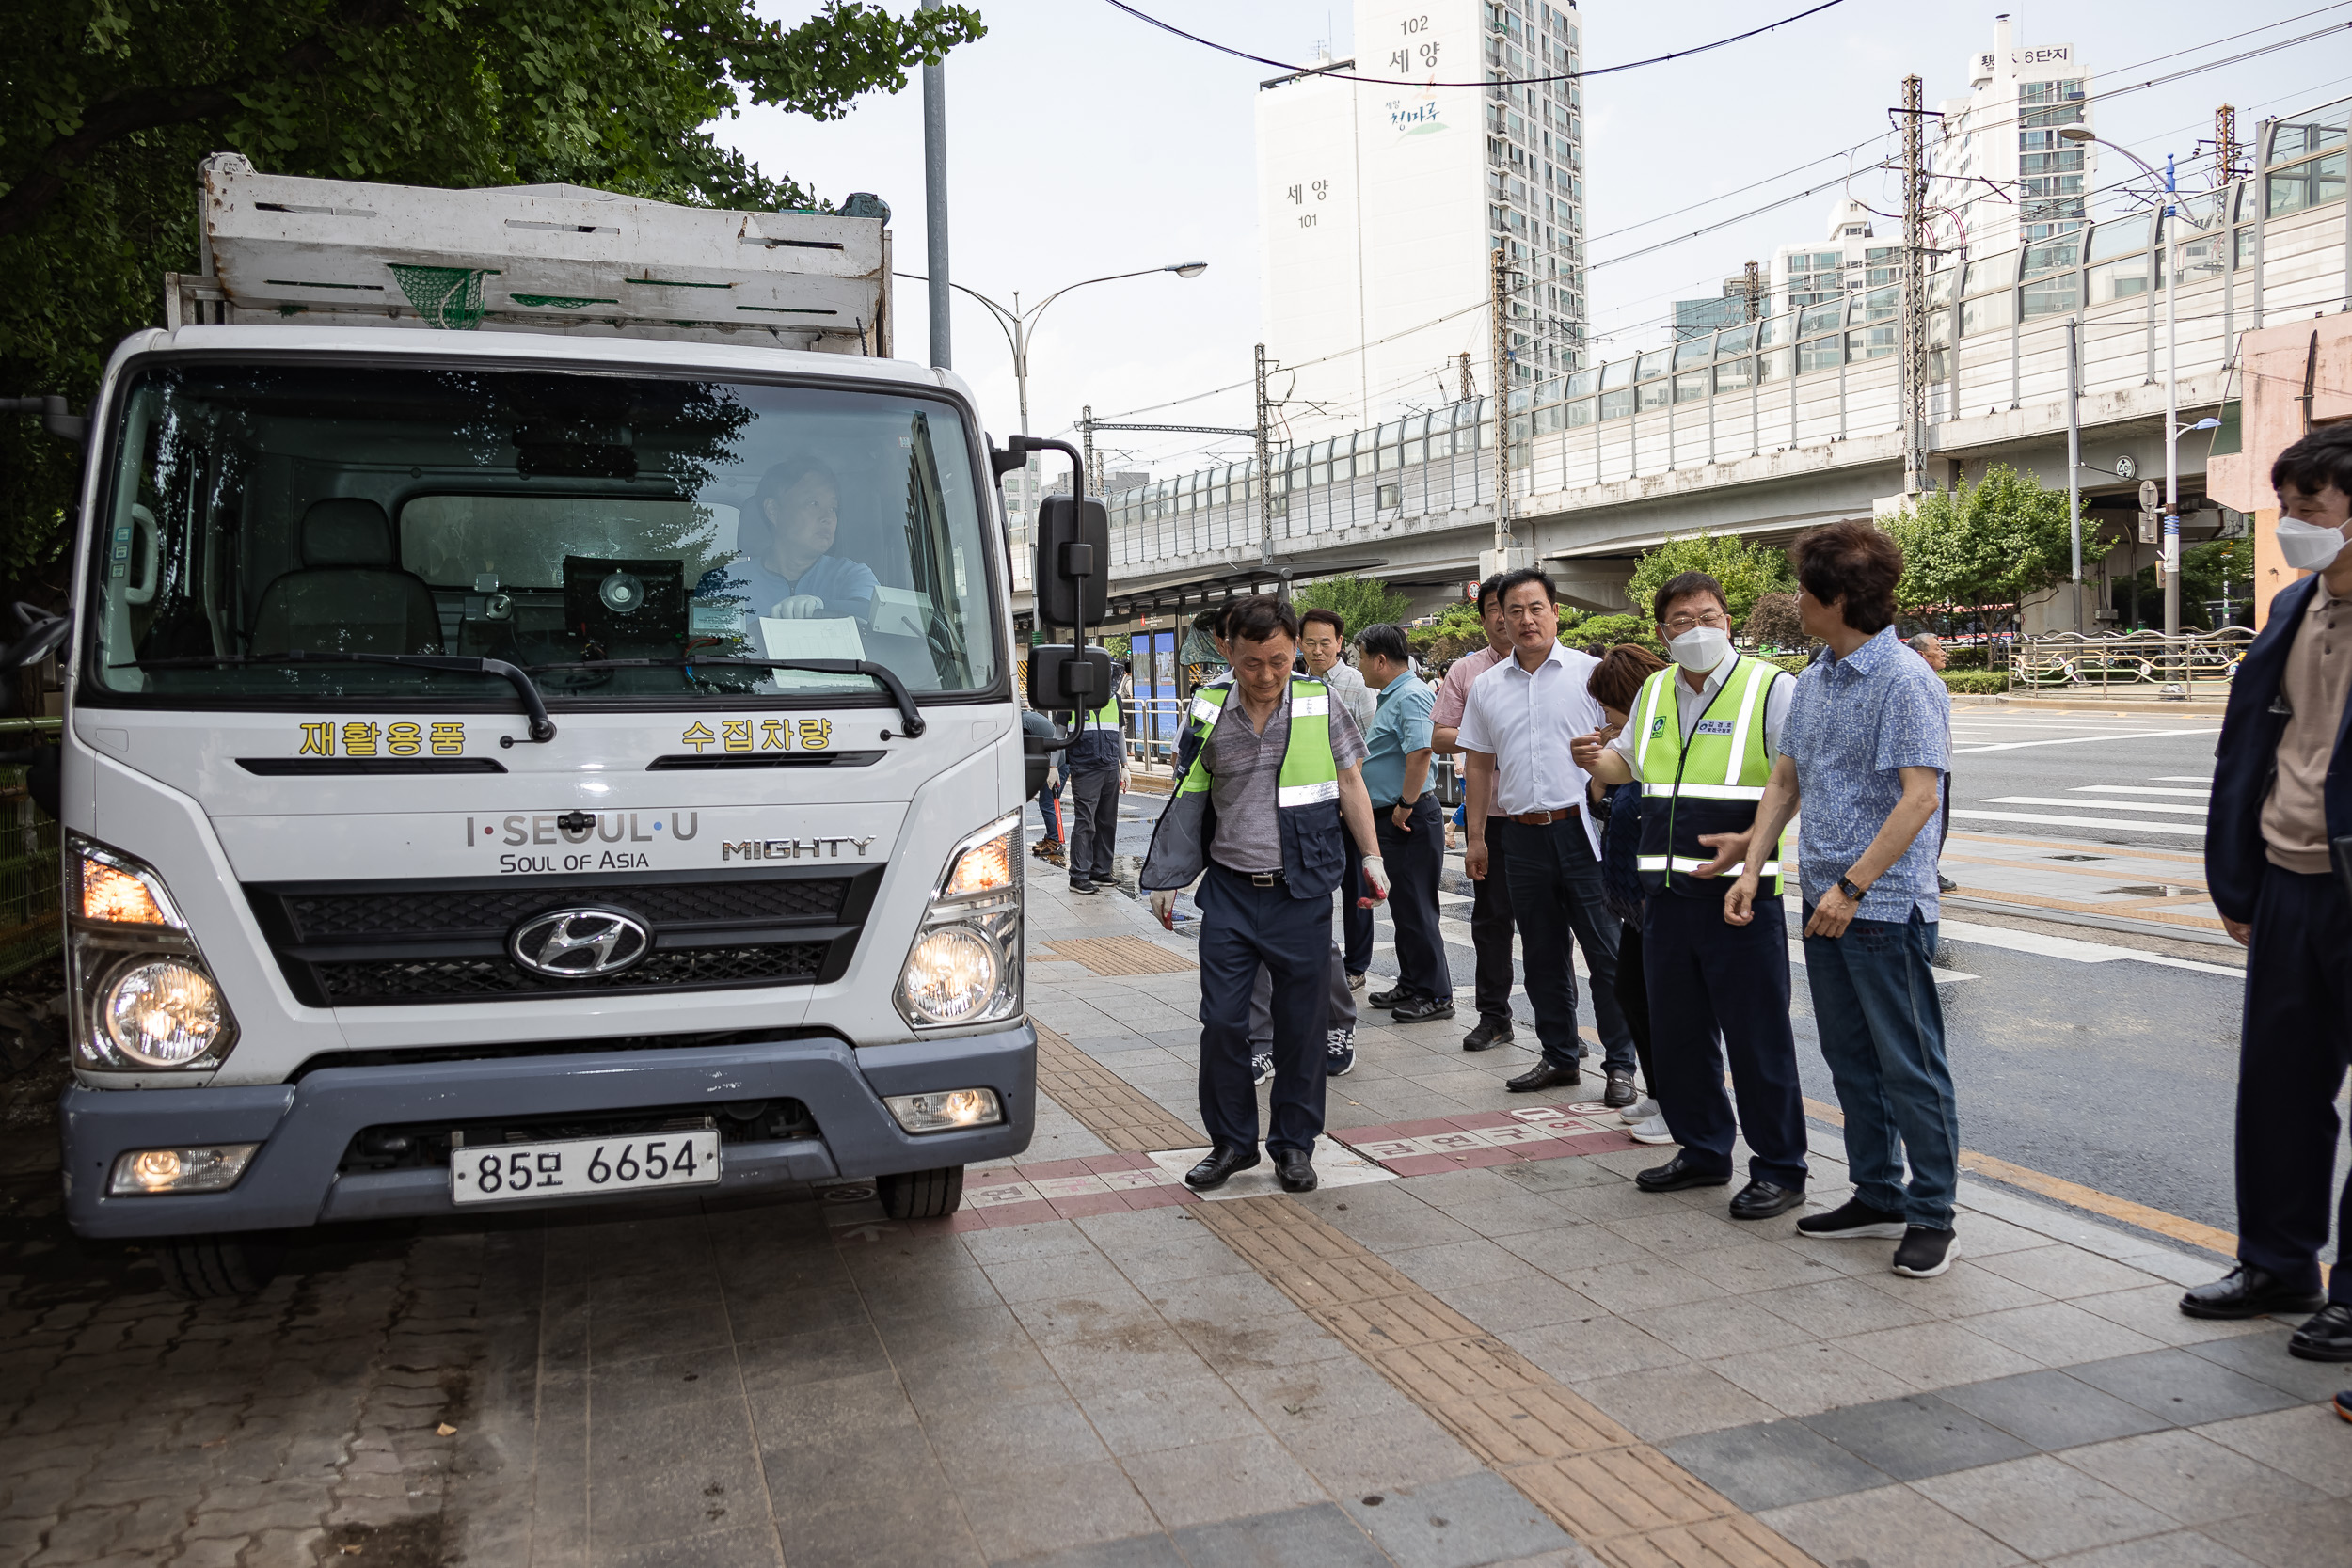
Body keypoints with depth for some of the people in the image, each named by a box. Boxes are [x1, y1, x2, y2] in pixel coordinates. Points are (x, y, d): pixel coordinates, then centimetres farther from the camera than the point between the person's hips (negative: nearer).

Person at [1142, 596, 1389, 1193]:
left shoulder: (1321, 706, -2)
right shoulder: (1210, 712, 1)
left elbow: (1350, 785, 9)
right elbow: (1191, 797, 11)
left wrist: (1372, 858, 4)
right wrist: (1167, 878, 9)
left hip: (1302, 894, -1)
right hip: (1230, 892, 1)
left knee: (1301, 1022, 6)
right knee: (1221, 1020, 2)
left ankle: (1295, 1144, 22)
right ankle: (1232, 1141, 19)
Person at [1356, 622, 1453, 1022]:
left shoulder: (1412, 696, -17)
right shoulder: (1392, 696, 17)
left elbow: (1420, 753, -28)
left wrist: (1405, 806, -24)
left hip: (1409, 820, -11)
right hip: (1389, 819, 11)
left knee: (1416, 909, -5)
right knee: (1403, 906, 16)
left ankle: (1435, 995, 3)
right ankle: (1411, 984, 26)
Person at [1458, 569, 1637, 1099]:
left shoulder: (1590, 672, 0)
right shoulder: (1486, 687, 11)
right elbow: (1480, 765, 15)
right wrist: (1475, 837, 12)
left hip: (1582, 831, -4)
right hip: (1522, 835, 4)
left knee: (1607, 954, -2)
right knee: (1543, 957, 12)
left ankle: (1620, 1064, 8)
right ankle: (1560, 1056, 24)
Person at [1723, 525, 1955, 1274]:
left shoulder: (1905, 680, -14)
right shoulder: (1812, 681, 11)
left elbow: (1921, 796, -20)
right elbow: (1785, 782, 16)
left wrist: (1852, 886, -23)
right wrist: (1751, 868, 6)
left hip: (1887, 903, -8)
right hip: (1824, 900, 8)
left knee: (1910, 1065, 1)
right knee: (1850, 1058, 16)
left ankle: (1931, 1215, 13)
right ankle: (1878, 1195, 29)